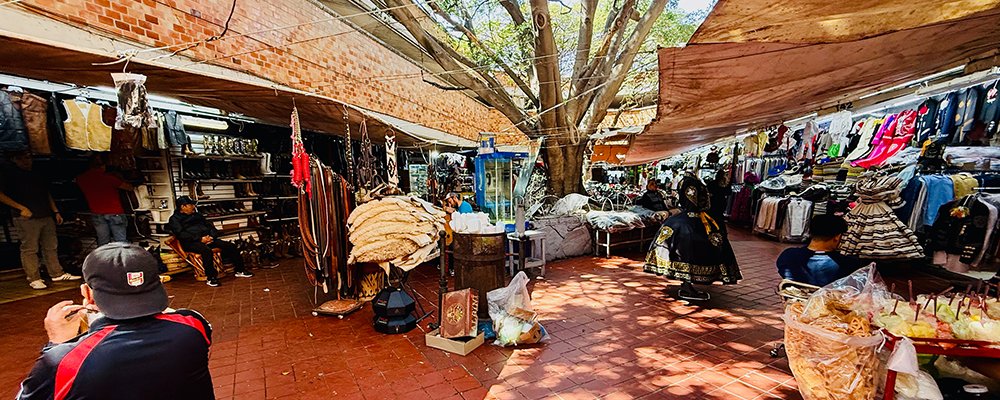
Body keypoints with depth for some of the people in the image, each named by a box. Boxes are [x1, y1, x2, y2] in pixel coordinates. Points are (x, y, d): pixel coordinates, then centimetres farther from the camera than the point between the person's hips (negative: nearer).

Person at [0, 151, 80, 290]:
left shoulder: (38, 175, 20)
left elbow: (47, 194, 24)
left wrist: (56, 212, 17)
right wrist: (21, 208, -14)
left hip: (47, 216, 6)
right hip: (27, 218, -6)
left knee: (51, 247, 8)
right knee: (29, 249, -4)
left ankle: (57, 274, 13)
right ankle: (34, 279, 1)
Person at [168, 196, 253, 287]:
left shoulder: (197, 215, 24)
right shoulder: (175, 219, 6)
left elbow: (210, 226, 21)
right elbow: (181, 234, -10)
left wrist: (212, 236, -1)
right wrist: (200, 239, -19)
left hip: (207, 239, 6)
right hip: (191, 243, -6)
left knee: (230, 246, -10)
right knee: (206, 250, -38)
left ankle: (240, 271, -4)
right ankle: (211, 278, -31)